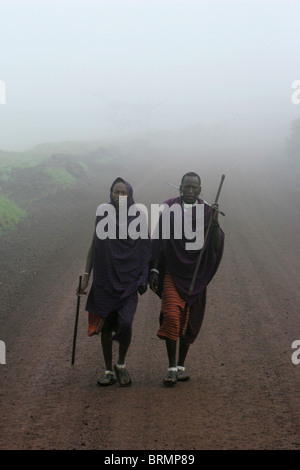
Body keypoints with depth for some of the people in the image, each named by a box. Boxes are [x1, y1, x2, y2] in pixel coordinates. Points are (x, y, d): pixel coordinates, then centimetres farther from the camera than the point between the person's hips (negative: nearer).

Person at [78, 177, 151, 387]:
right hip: (104, 279, 2)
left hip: (128, 280, -2)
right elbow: (94, 246, 8)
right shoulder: (103, 215, 3)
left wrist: (144, 278, -4)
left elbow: (145, 250, 3)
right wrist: (86, 275, 4)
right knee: (106, 325, 5)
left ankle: (121, 364, 10)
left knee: (125, 323, -14)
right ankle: (109, 371, 16)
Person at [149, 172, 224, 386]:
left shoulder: (207, 212, 1)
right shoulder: (168, 209, 0)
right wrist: (154, 270, -2)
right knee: (171, 317, -16)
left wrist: (215, 221, -22)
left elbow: (217, 244, -7)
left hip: (195, 274, 1)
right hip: (172, 272, -1)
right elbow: (158, 240, 3)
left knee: (188, 321, 8)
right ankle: (172, 369, -12)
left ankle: (182, 366, 22)